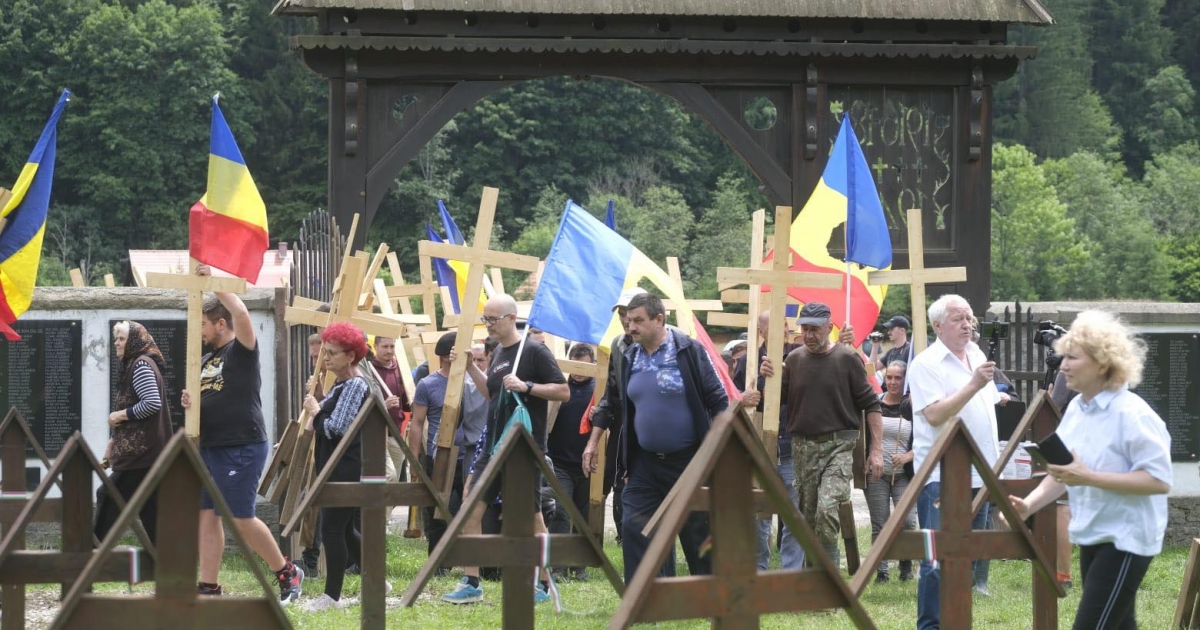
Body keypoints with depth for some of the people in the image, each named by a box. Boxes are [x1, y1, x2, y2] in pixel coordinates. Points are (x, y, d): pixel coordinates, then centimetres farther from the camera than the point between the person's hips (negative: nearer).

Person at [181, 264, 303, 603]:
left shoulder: (241, 350, -6)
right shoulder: (206, 359, 18)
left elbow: (241, 313, -24)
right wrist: (190, 401, 4)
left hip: (242, 448, -8)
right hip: (209, 447, 8)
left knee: (241, 518, -6)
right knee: (207, 516, 4)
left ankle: (287, 572, 10)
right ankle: (208, 587, 6)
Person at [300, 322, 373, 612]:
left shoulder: (355, 386, -14)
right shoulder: (339, 385, 15)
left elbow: (337, 428, -20)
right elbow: (329, 426, 26)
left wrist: (315, 411, -6)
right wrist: (315, 422, 5)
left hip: (347, 468, -10)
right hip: (335, 467, 10)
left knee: (332, 528, -8)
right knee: (344, 530, 14)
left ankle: (332, 596, -5)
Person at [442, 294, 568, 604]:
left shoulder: (534, 351, -10)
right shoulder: (498, 354, 13)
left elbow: (563, 392, -12)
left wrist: (526, 386, -23)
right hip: (493, 444, 8)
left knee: (531, 515, -1)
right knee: (470, 506, 0)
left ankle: (544, 584, 11)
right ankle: (471, 583, 4)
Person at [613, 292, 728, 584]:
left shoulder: (689, 351, -9)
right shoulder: (630, 358, 7)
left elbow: (718, 400, -6)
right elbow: (616, 406, 17)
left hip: (688, 461, -5)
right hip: (645, 463, 5)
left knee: (698, 535, 3)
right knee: (635, 530, -2)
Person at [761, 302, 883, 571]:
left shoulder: (848, 358, -3)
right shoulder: (794, 359, 9)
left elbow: (870, 404, 0)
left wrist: (877, 448, -5)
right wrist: (769, 377, -6)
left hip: (839, 445, -5)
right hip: (803, 447, 5)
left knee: (827, 509, -23)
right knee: (809, 516, 8)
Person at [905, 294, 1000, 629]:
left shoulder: (977, 357, 14)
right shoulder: (926, 364, -10)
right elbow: (935, 415, -22)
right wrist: (973, 385, -26)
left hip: (977, 474, 8)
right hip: (941, 477, -8)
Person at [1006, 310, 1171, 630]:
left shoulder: (1132, 415, -20)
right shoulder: (1076, 409, 6)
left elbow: (1159, 479, -25)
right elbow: (1063, 473, 13)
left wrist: (1088, 477, -29)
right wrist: (1029, 504, -5)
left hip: (1126, 539, -9)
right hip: (1092, 536, 9)